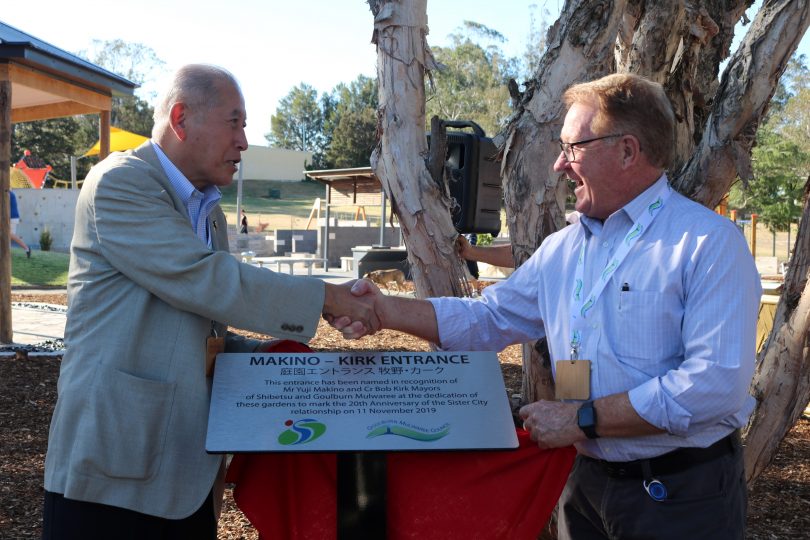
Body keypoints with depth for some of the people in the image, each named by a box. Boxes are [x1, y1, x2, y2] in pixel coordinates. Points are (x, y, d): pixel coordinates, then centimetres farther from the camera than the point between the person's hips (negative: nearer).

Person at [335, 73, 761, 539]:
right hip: (589, 483, 6)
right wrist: (385, 310, -1)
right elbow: (487, 318, 12)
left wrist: (582, 418, -21)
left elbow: (717, 382, -25)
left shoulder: (709, 242, -15)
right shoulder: (562, 249, 7)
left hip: (683, 498, -6)